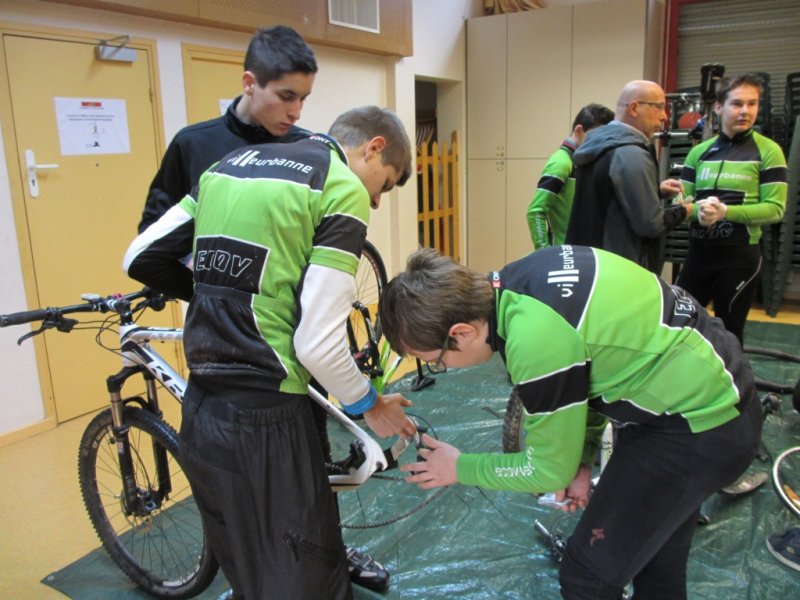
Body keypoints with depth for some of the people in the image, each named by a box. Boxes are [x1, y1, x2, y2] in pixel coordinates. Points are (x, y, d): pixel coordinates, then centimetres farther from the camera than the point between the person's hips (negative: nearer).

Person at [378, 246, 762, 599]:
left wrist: (460, 468, -2)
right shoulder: (515, 281, -5)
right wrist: (583, 458, 9)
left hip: (699, 430, -9)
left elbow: (550, 468, -15)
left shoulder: (536, 339, -31)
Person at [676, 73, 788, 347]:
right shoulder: (699, 152, 7)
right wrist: (698, 210, -19)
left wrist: (725, 212, -24)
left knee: (728, 332, 8)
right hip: (698, 252, 4)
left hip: (740, 256, -4)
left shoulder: (767, 151, -4)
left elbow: (775, 208, -11)